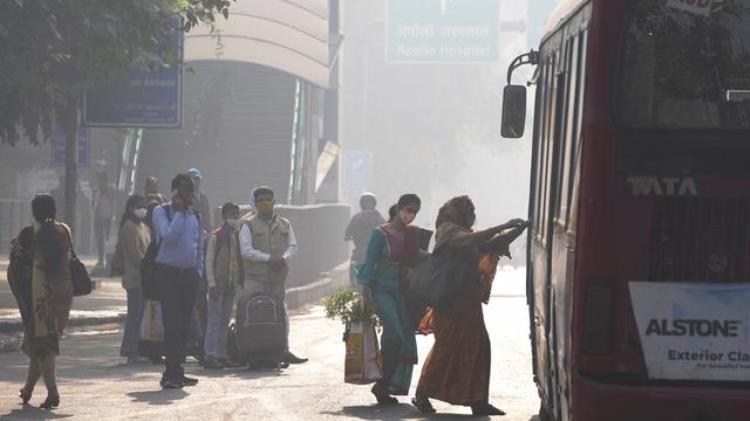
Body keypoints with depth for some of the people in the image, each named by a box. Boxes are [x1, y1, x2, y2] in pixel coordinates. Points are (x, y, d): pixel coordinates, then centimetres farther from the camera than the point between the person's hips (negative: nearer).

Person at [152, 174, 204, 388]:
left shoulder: (195, 216, 15)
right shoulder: (162, 212, -3)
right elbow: (169, 237, -19)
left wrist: (198, 271, 10)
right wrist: (179, 212, -14)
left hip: (190, 274, 6)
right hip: (169, 273, -6)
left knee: (184, 324, 6)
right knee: (172, 324, -11)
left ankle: (175, 372, 12)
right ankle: (172, 373, -10)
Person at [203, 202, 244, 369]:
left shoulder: (238, 236, 11)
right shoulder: (216, 236, -7)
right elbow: (208, 261, -8)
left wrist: (240, 282, 9)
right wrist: (212, 284, -14)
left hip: (231, 285, 6)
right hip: (218, 284, -6)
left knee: (225, 322, 10)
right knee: (214, 321, -7)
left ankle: (221, 355, 14)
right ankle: (209, 356, -7)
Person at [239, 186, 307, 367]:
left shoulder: (284, 224, 14)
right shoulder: (249, 224, 1)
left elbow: (293, 246, 12)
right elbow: (246, 250, -8)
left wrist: (284, 258, -10)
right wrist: (269, 259, -15)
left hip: (278, 277, 4)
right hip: (255, 278, -4)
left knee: (281, 314, 3)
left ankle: (284, 351, 8)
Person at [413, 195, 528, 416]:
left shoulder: (461, 232, 20)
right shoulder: (448, 230, -7)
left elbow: (489, 245, 19)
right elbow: (471, 239, -26)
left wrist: (515, 230, 8)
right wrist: (503, 226, -26)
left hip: (467, 299, 9)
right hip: (451, 300, -9)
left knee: (477, 346, 3)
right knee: (447, 346, -8)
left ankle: (478, 401, 3)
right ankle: (422, 395, 1)